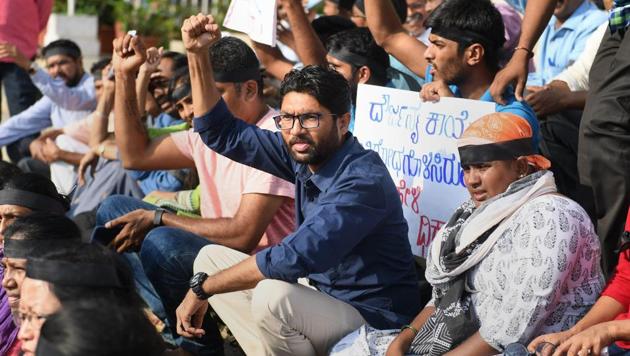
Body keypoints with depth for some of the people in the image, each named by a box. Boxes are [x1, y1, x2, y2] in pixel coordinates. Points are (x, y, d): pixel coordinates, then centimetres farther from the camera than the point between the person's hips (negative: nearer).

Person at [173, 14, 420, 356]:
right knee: (211, 258, 10)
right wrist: (197, 55, -1)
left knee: (274, 297, -35)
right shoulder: (304, 153, -1)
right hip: (321, 291, 9)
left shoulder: (362, 181, -25)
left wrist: (203, 288, -24)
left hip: (371, 321, -9)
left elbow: (295, 257, -32)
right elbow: (223, 134, 10)